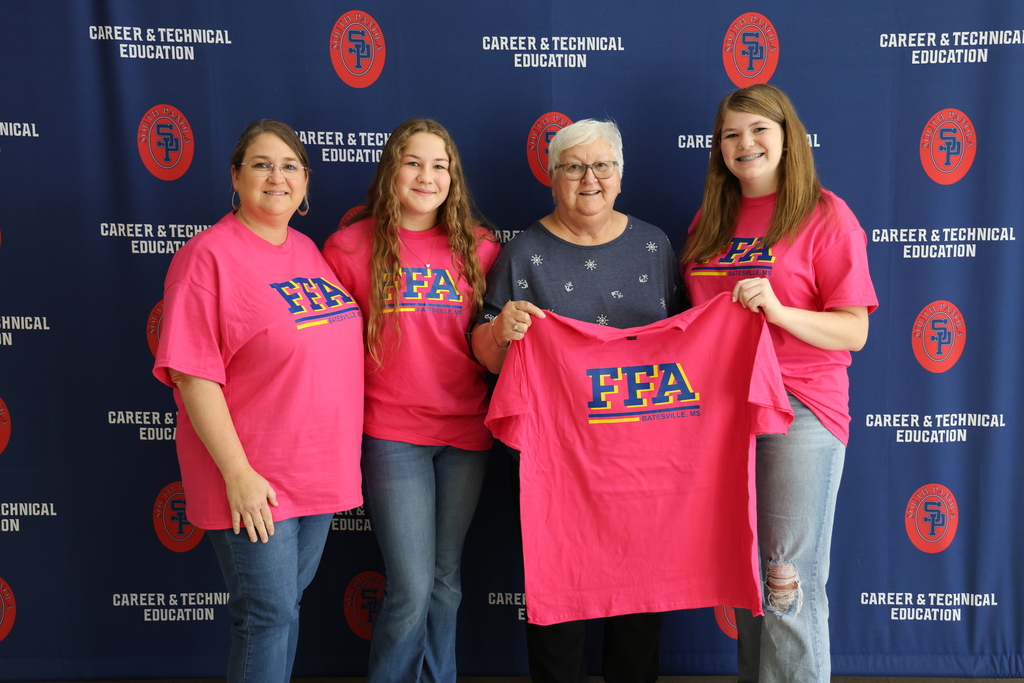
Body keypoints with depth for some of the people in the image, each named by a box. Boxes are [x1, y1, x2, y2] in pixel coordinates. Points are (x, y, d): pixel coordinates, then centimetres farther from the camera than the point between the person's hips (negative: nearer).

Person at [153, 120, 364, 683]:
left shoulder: (309, 252, 9)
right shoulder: (209, 255, -12)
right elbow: (193, 376, -17)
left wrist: (340, 461, 12)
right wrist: (238, 474, -19)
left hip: (321, 468, 7)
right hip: (252, 479, -7)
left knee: (288, 602, 20)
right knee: (268, 616, 2)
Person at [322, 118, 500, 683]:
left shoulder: (478, 247, 5)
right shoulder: (350, 246, -2)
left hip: (466, 431, 3)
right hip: (393, 433, -3)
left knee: (446, 578, 14)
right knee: (412, 590, -3)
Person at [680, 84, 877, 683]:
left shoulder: (826, 215, -3)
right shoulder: (710, 220, 14)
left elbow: (854, 333, -8)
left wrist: (778, 310, -23)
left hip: (800, 409, -5)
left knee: (790, 582, -2)